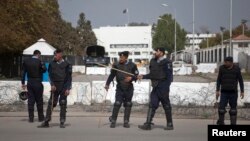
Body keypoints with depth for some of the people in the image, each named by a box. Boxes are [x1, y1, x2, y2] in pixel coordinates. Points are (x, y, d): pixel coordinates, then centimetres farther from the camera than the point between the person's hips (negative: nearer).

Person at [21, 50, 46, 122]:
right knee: (39, 100, 6)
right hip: (38, 83, -3)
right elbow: (44, 70, -1)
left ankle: (31, 118, 5)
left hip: (29, 83, 4)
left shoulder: (26, 61, 2)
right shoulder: (39, 62, -11)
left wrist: (23, 83, 9)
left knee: (30, 100, 6)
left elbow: (23, 72, 4)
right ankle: (41, 117, 12)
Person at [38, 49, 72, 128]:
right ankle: (46, 122, 3)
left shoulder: (66, 64, 0)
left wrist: (68, 89, -7)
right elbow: (50, 75, 9)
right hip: (55, 87, 2)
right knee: (51, 104, -1)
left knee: (63, 104, 1)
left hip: (63, 87, -2)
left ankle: (62, 122, 8)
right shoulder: (52, 64, 8)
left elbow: (69, 77, -1)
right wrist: (52, 85, -6)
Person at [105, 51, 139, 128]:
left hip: (129, 88, 1)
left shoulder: (132, 65, 0)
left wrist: (131, 78, -16)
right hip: (120, 88, -1)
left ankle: (126, 122, 16)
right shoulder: (116, 65, 0)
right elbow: (112, 75, 4)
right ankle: (113, 120, 2)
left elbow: (136, 75, 4)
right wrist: (107, 84, -3)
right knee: (117, 104, -10)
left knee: (128, 105, 6)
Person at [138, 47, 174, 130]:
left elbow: (169, 77, -12)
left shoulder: (166, 63, -9)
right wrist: (143, 76, 11)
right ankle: (148, 124, 3)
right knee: (152, 105, 3)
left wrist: (166, 88, -18)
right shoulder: (153, 61, 13)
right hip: (155, 88, 7)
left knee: (166, 106, 3)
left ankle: (170, 124, 15)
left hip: (163, 88, -7)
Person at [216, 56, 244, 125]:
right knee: (221, 108, -7)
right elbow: (219, 80, 1)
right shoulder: (222, 68, -4)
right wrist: (217, 91, -4)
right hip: (224, 92, 0)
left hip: (233, 92, 0)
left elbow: (240, 80, 2)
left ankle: (233, 123, 14)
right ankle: (220, 122, 10)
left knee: (233, 109, 4)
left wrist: (242, 91, -1)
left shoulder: (237, 69, -5)